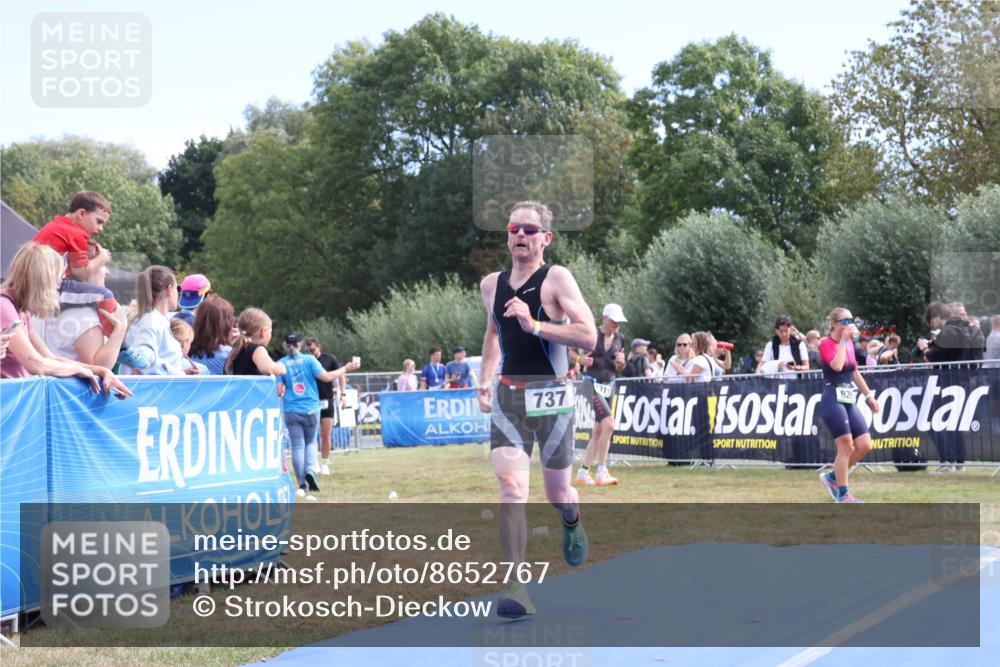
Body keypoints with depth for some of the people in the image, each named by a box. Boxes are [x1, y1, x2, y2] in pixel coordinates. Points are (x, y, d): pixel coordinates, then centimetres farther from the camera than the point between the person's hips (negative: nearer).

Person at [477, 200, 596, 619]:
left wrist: (535, 325, -25)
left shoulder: (556, 279, -8)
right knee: (510, 487, -14)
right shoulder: (491, 285, 9)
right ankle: (516, 588, -16)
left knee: (557, 494, 11)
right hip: (507, 395, 3)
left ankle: (572, 521, 49)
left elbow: (588, 337, -17)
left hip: (551, 395, -3)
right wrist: (485, 379, 18)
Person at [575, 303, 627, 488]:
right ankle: (601, 472, -15)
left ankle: (583, 473, 17)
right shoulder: (591, 334, -9)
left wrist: (621, 361, -4)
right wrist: (580, 359, -21)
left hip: (608, 387, 7)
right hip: (591, 384, -7)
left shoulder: (620, 339, 8)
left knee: (598, 431, 8)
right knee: (609, 424, -21)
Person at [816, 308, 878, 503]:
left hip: (850, 400, 8)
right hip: (833, 400, -8)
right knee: (846, 446, -10)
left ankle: (832, 477, 18)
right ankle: (843, 494, 1)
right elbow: (837, 365, -25)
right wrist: (843, 340, -16)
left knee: (865, 446, 1)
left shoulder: (850, 344, 15)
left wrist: (869, 395, 24)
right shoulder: (826, 343, -8)